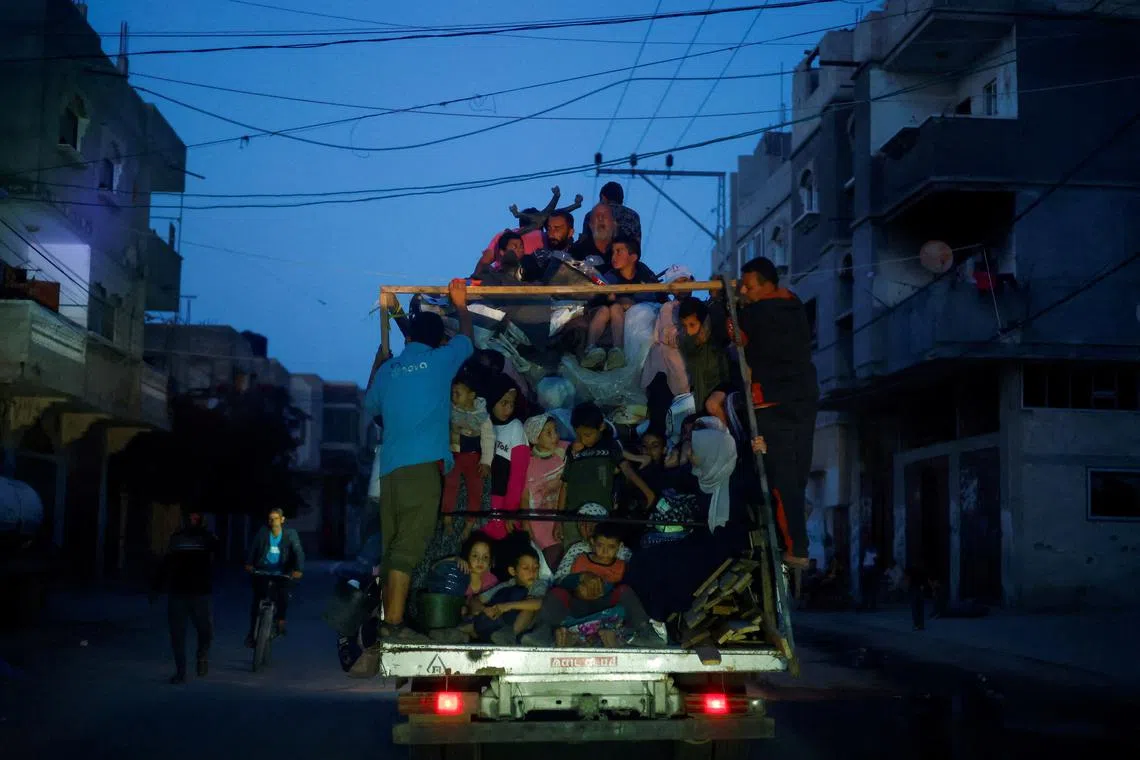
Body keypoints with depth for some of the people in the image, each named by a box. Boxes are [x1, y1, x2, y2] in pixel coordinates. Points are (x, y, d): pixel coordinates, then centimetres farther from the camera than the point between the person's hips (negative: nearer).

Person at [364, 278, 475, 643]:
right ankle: (394, 624, -17)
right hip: (423, 464, -5)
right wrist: (461, 305, 44)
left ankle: (387, 622, 7)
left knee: (393, 549, 8)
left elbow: (370, 405, 35)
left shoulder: (387, 369, 16)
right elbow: (467, 339, 26)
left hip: (390, 469, 5)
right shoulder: (440, 360, 6)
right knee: (408, 547, -11)